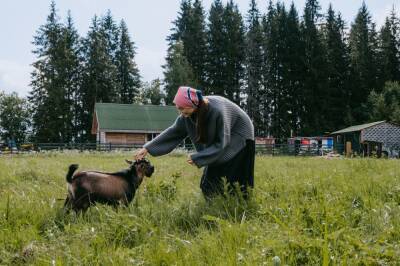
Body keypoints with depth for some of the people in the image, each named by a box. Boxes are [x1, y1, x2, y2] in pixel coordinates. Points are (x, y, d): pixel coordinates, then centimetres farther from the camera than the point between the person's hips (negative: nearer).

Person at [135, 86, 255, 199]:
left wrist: (197, 157, -27)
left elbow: (222, 144, -29)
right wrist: (147, 148, -10)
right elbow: (173, 132, -7)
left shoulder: (217, 111, -36)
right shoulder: (188, 114, -17)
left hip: (239, 137, -6)